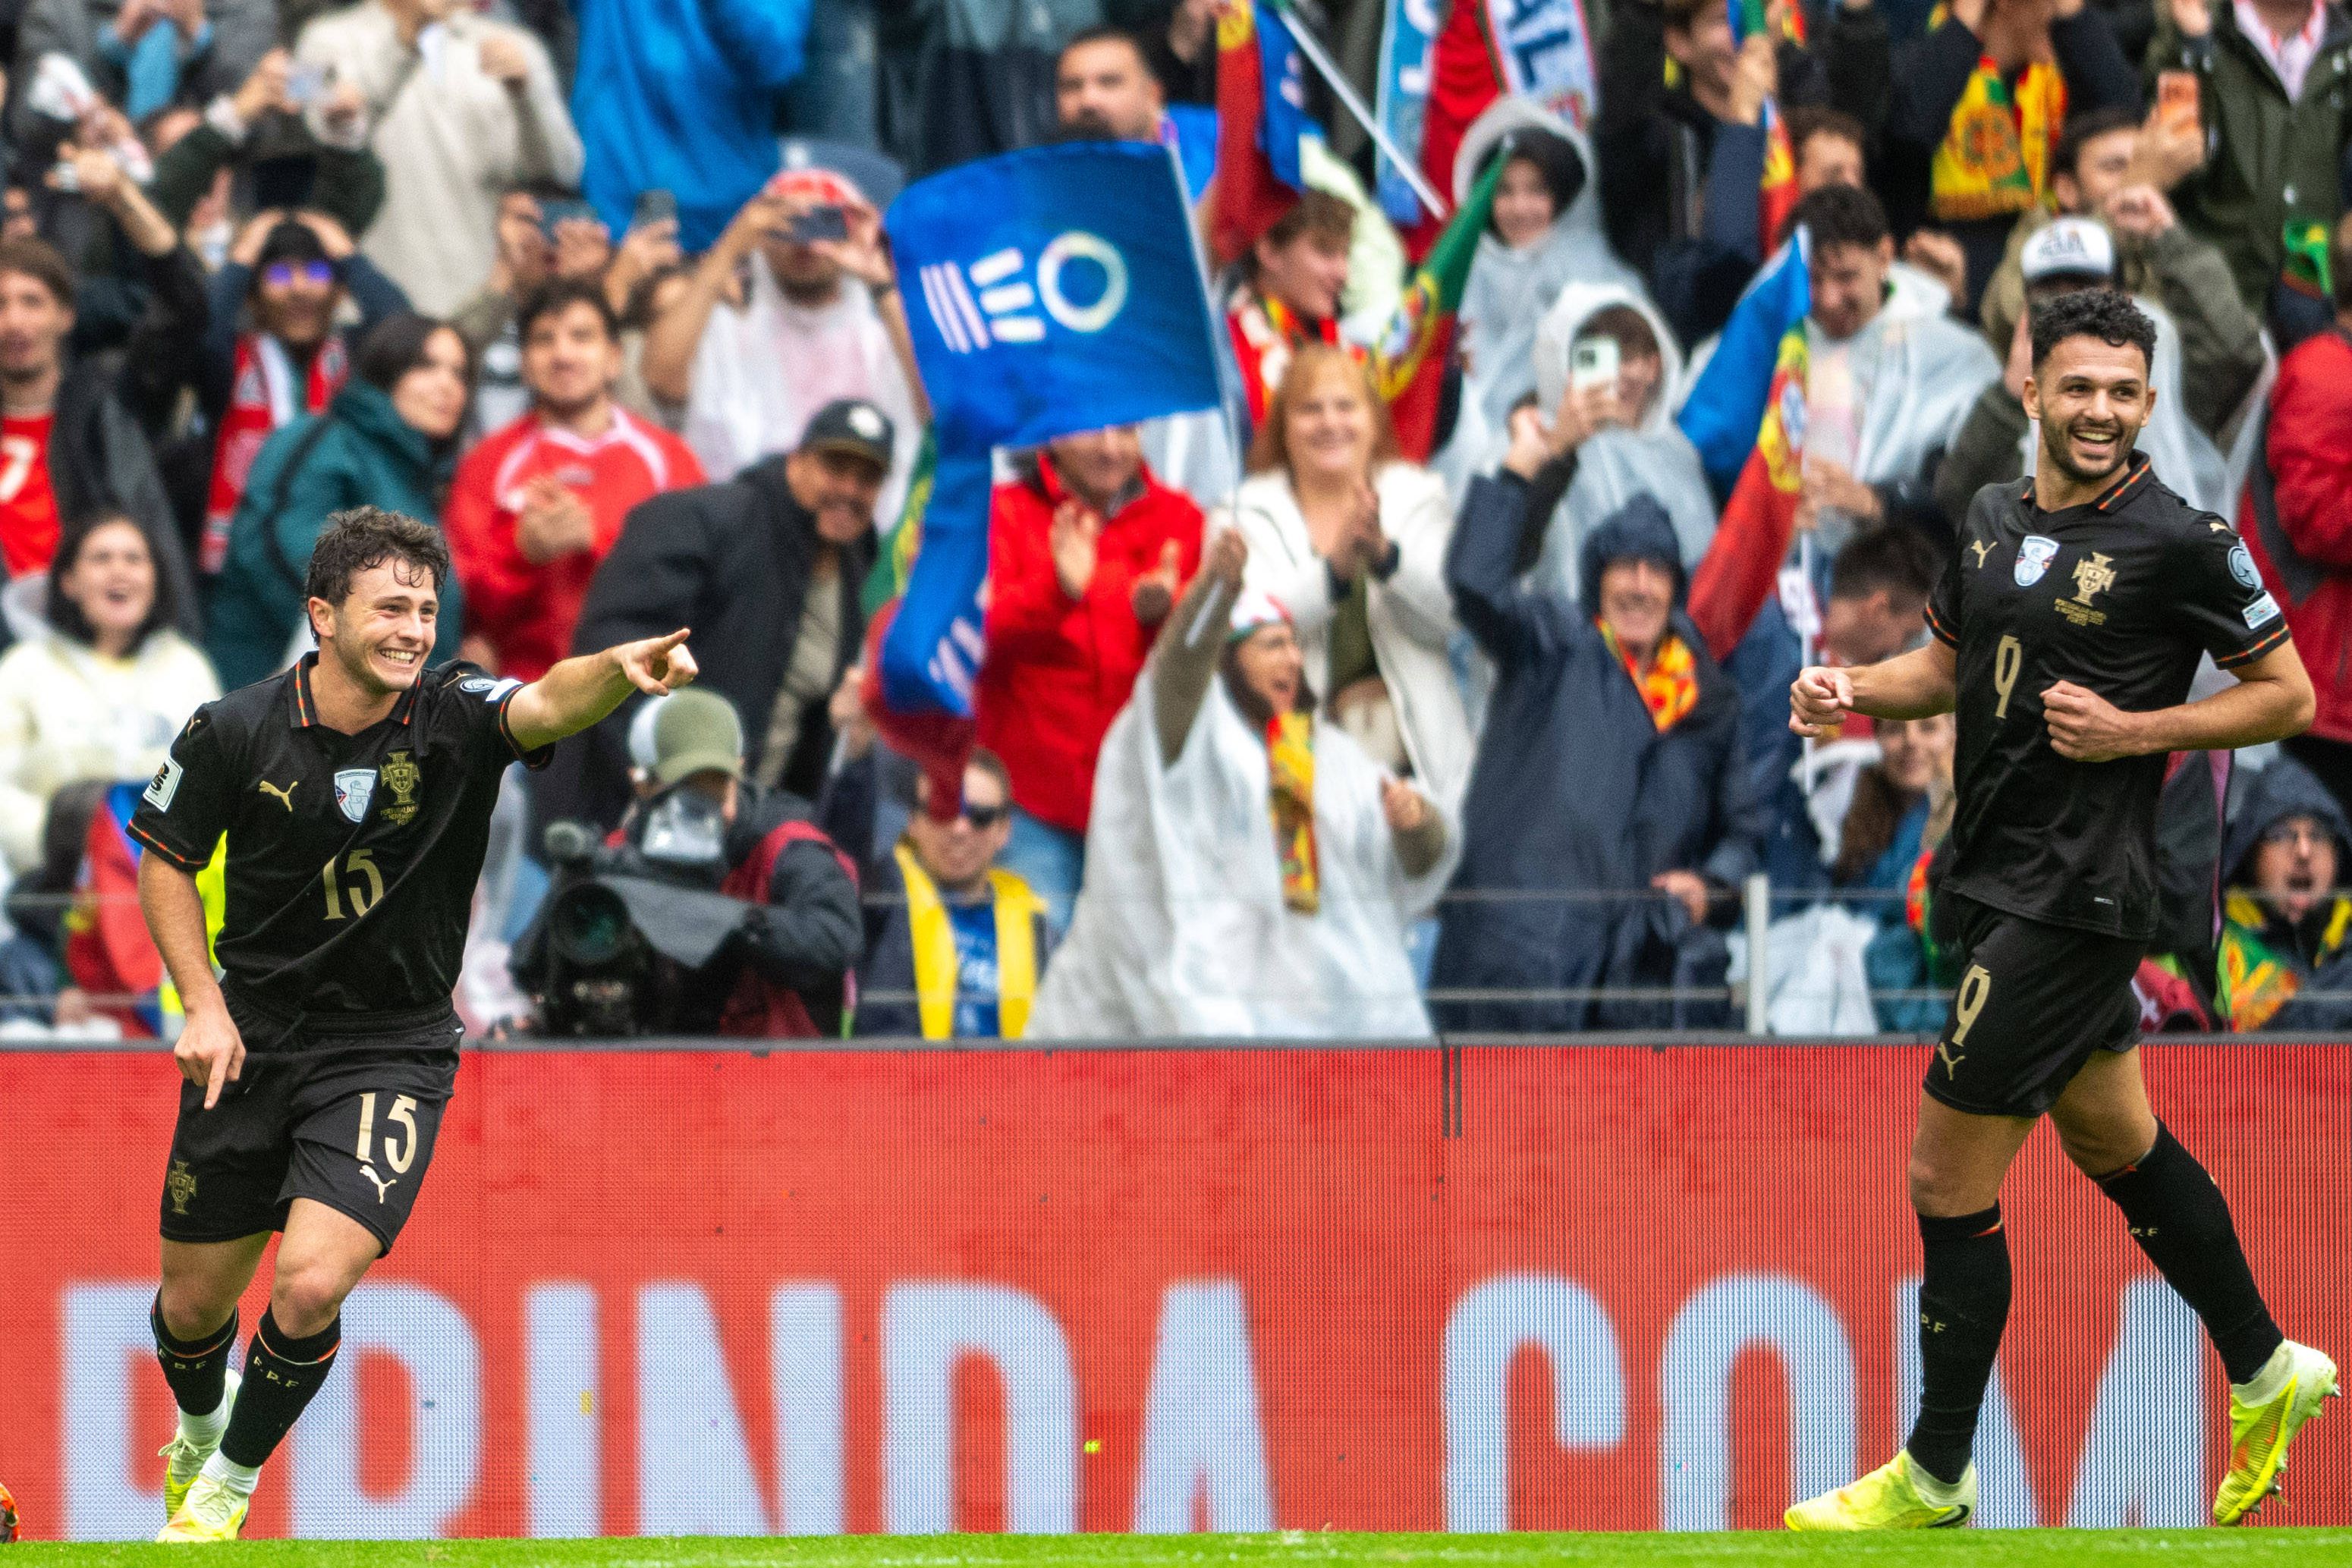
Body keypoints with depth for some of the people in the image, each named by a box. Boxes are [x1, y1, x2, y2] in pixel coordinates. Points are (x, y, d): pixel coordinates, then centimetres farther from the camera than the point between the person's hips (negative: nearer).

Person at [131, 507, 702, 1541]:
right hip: (250, 1046, 2)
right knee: (195, 1302, 10)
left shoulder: (457, 717, -12)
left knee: (311, 1284, -20)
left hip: (392, 1055, -2)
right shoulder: (235, 732, -8)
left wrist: (619, 671, -56)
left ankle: (227, 1490, 7)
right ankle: (198, 1434, 47)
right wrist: (203, 1005, -6)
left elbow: (549, 705, -34)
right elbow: (165, 861, 5)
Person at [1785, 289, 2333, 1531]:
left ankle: (1935, 1474, 6)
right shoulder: (1994, 520, 8)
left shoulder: (2181, 541, -13)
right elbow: (1946, 667, 22)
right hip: (1997, 884, 8)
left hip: (2071, 901, -8)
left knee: (1948, 1175, -6)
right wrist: (1850, 691, 1)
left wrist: (2136, 730, -17)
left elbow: (2288, 694, -7)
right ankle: (2267, 1375, 39)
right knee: (2114, 1144, 22)